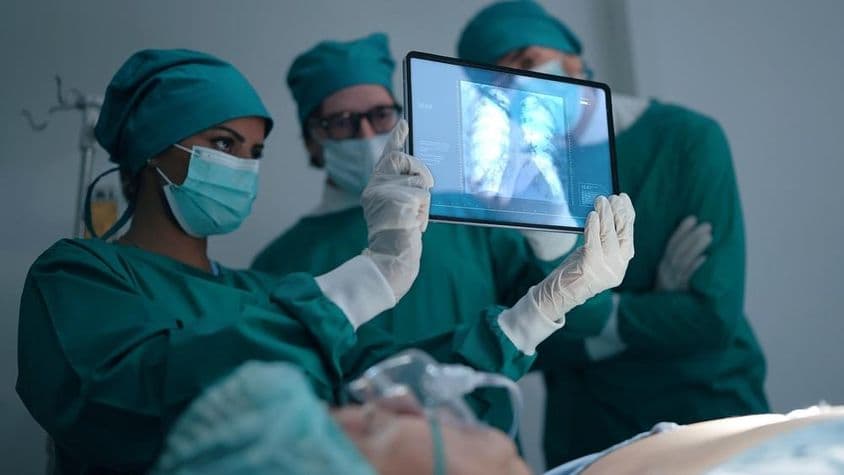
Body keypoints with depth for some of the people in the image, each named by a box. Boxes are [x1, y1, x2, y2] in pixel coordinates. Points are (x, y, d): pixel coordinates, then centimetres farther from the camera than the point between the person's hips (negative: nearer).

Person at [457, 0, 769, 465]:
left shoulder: (686, 138, -11)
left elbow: (713, 314, -16)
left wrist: (589, 314, -13)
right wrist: (655, 310, -16)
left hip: (710, 411, -1)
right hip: (588, 437, 2)